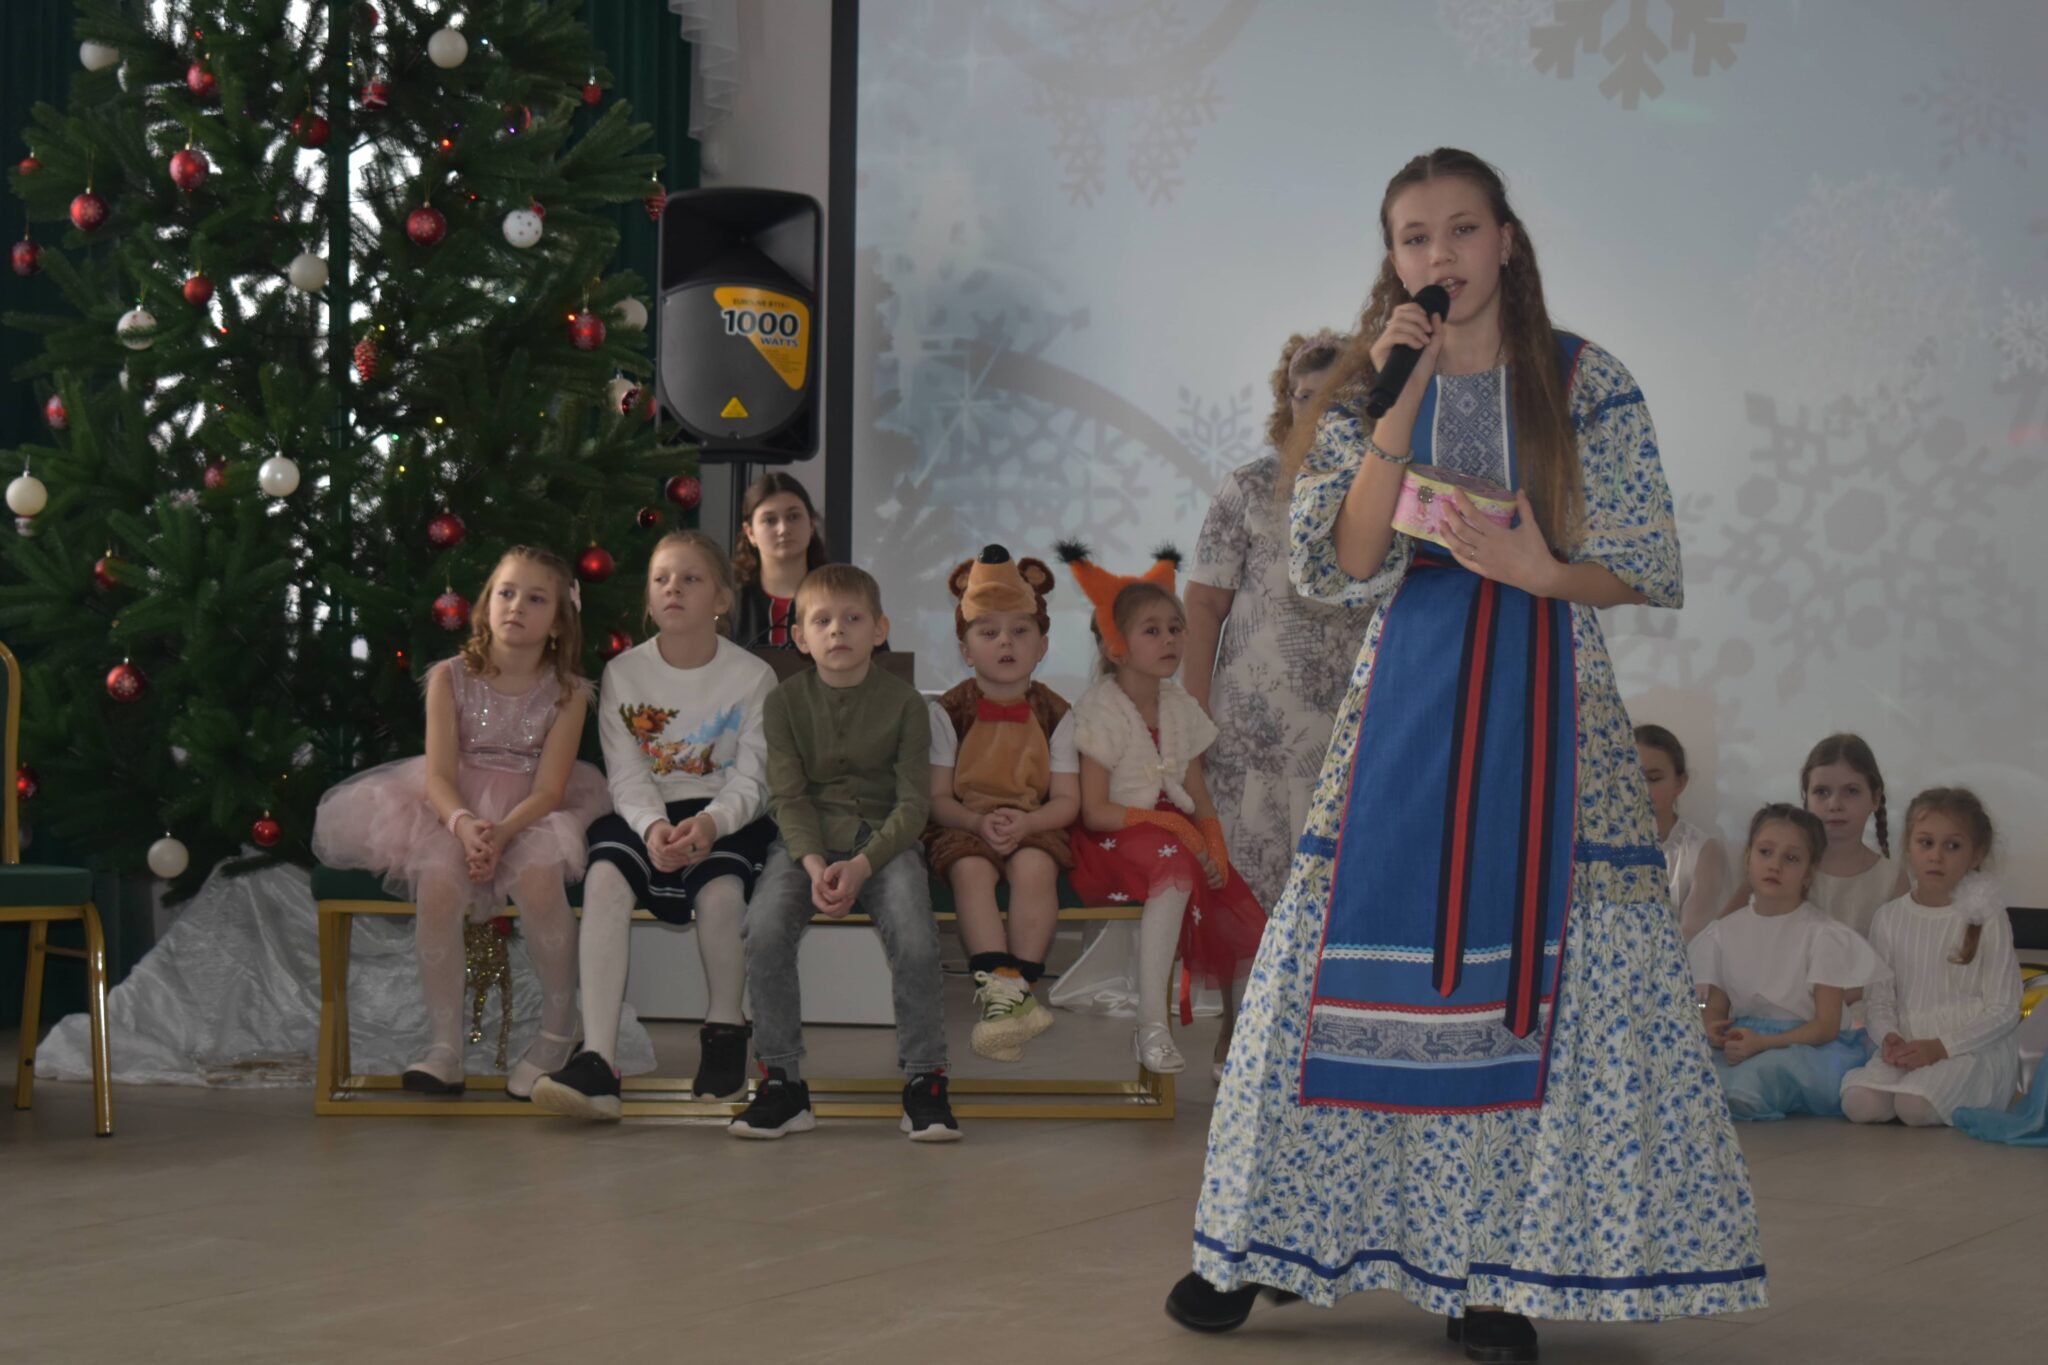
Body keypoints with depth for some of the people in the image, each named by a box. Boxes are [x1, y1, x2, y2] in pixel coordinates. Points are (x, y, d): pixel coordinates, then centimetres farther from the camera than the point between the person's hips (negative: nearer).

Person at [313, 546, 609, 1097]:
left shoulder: (566, 692, -3)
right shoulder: (451, 678, -1)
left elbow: (548, 789, -10)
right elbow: (438, 775, -9)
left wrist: (502, 832, -29)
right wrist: (464, 824, -30)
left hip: (531, 814, -1)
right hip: (455, 808, 1)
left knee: (538, 876, -32)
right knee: (438, 882, -29)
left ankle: (558, 1032, -11)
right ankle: (445, 1046, -21)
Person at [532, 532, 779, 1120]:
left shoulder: (752, 676, 3)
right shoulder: (623, 673, 7)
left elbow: (751, 781, -5)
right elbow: (627, 776, -2)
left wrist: (710, 824, -27)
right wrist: (653, 827, -24)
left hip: (728, 819, -1)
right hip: (645, 818, 1)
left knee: (720, 885, -35)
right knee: (605, 873, -32)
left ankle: (725, 1029, -4)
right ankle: (598, 1061, -39)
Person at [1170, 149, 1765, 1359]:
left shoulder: (1586, 385, 1)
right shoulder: (1367, 391, 5)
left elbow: (1652, 571, 1)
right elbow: (1341, 568, -8)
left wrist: (1538, 571, -18)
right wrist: (1402, 406, -14)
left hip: (1548, 711, -1)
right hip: (1407, 702, 1)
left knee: (1533, 973, -5)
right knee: (1352, 958, 0)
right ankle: (1259, 1247, 11)